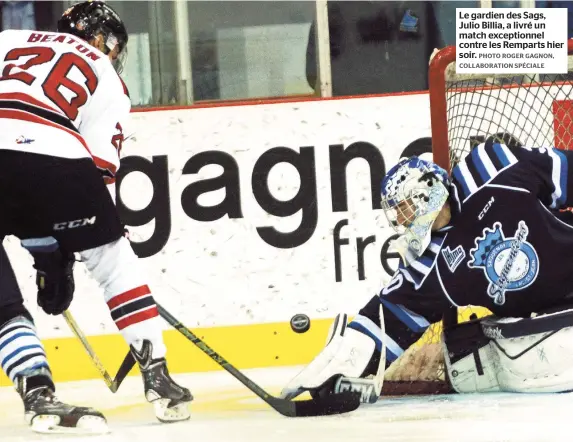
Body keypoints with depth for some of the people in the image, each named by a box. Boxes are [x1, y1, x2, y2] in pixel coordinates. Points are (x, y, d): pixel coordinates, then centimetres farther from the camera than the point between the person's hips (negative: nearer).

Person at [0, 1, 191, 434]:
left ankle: (38, 394, 1)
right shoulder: (105, 78, 25)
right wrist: (57, 254, 22)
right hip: (45, 154, -2)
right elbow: (99, 171, 17)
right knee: (113, 258, 20)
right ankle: (158, 380, 17)